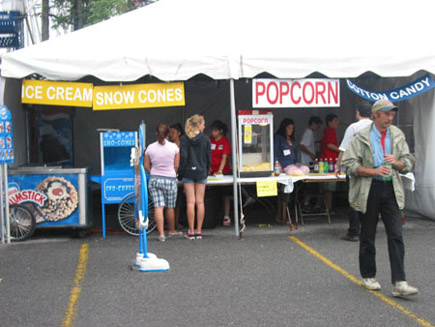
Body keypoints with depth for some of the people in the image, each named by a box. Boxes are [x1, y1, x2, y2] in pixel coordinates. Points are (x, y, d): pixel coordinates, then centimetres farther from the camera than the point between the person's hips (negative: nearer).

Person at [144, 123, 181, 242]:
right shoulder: (174, 147, -6)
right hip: (170, 179, -1)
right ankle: (172, 230, 30)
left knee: (158, 207, -2)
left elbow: (146, 166, 2)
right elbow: (176, 166, -3)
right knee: (170, 207, 14)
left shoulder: (150, 148, -1)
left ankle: (161, 233, -9)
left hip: (154, 179, 1)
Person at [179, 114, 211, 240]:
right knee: (200, 202, 5)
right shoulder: (205, 139, -1)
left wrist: (181, 173, 0)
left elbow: (183, 157, -9)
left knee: (190, 202, 0)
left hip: (188, 173, -1)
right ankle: (199, 231, 6)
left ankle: (191, 232, 1)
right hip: (201, 173, 1)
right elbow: (208, 157, 2)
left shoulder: (184, 139, -4)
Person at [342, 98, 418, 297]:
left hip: (391, 190, 3)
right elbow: (349, 164, -9)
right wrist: (374, 171, -19)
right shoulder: (362, 137, -5)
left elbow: (409, 163, 11)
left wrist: (396, 162, -12)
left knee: (396, 236, -6)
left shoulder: (397, 135, 7)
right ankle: (368, 277, 25)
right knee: (367, 237, 9)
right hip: (369, 190, -3)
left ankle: (399, 283, -6)